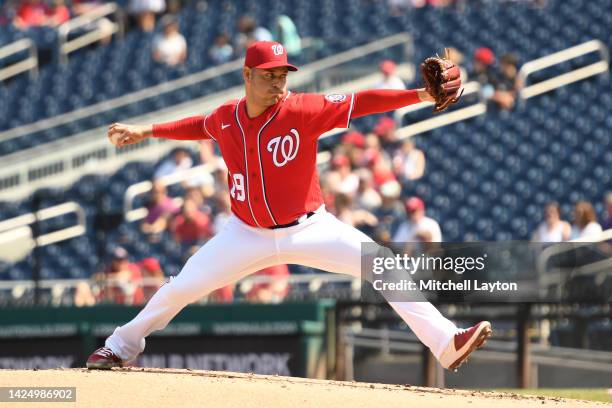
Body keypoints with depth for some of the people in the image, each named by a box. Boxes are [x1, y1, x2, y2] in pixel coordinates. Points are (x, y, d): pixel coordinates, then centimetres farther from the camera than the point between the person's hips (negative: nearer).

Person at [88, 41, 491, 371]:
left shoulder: (303, 110, -17)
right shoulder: (226, 118, -6)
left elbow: (360, 102, -24)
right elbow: (201, 125, 18)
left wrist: (421, 95, -34)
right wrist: (147, 131, 21)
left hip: (309, 228, -2)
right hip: (248, 235, 2)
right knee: (181, 288, 2)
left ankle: (446, 343, -18)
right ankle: (121, 347, 25)